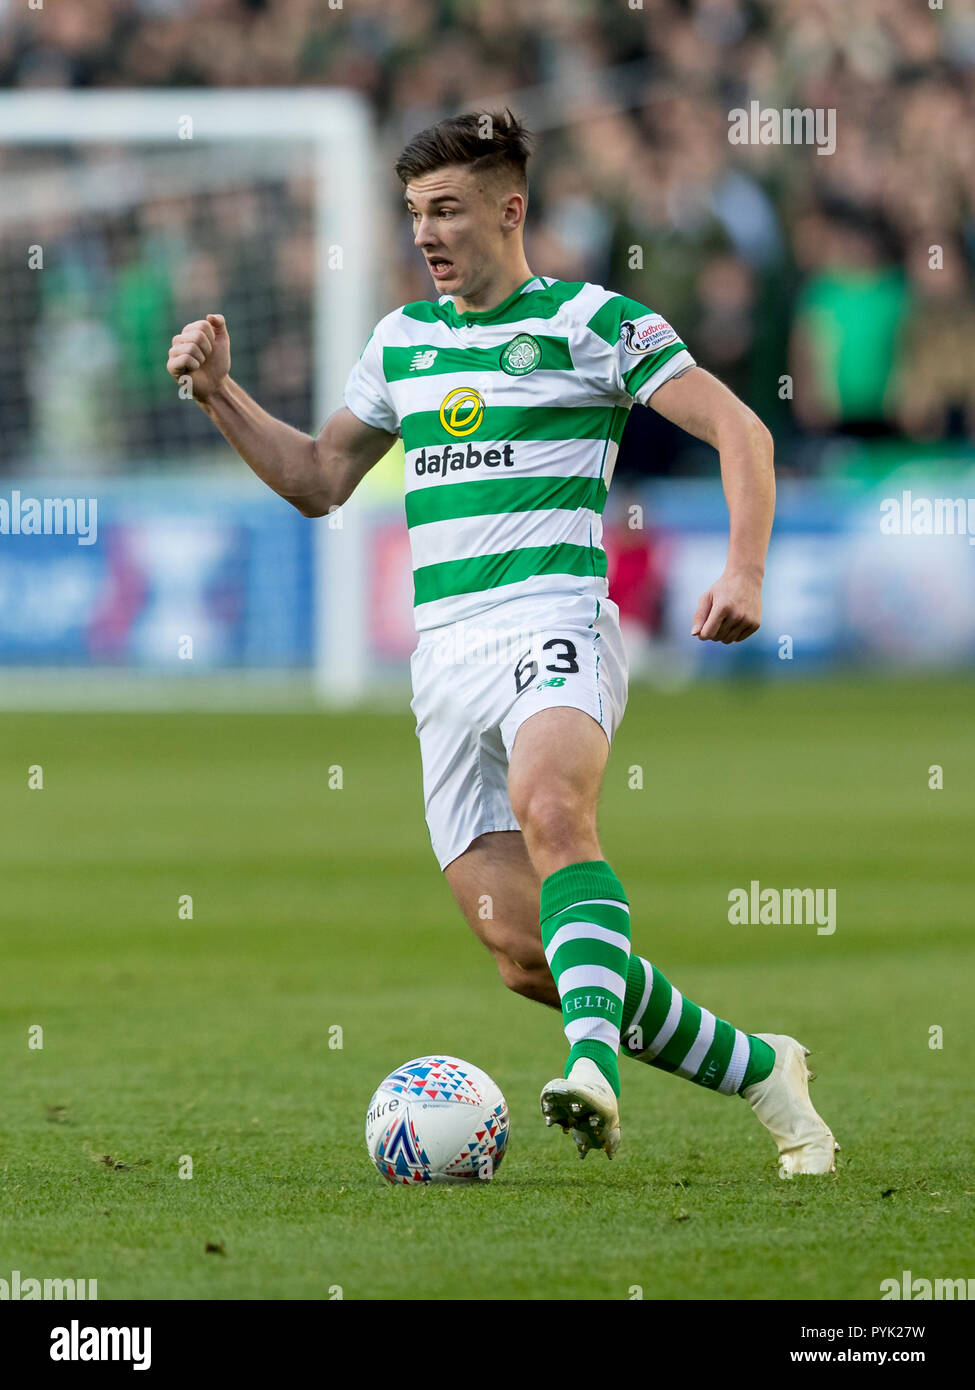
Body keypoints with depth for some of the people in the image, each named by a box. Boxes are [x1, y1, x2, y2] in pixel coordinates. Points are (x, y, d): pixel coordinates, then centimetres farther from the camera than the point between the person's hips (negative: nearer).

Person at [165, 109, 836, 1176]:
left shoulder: (594, 321, 1)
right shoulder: (401, 339, 19)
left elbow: (738, 431, -2)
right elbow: (317, 480, 29)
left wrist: (745, 570, -17)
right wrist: (219, 393, 16)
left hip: (552, 621, -6)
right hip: (444, 653, 6)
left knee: (549, 807, -38)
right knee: (523, 956, -2)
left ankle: (593, 1064, -53)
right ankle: (757, 1070, 13)